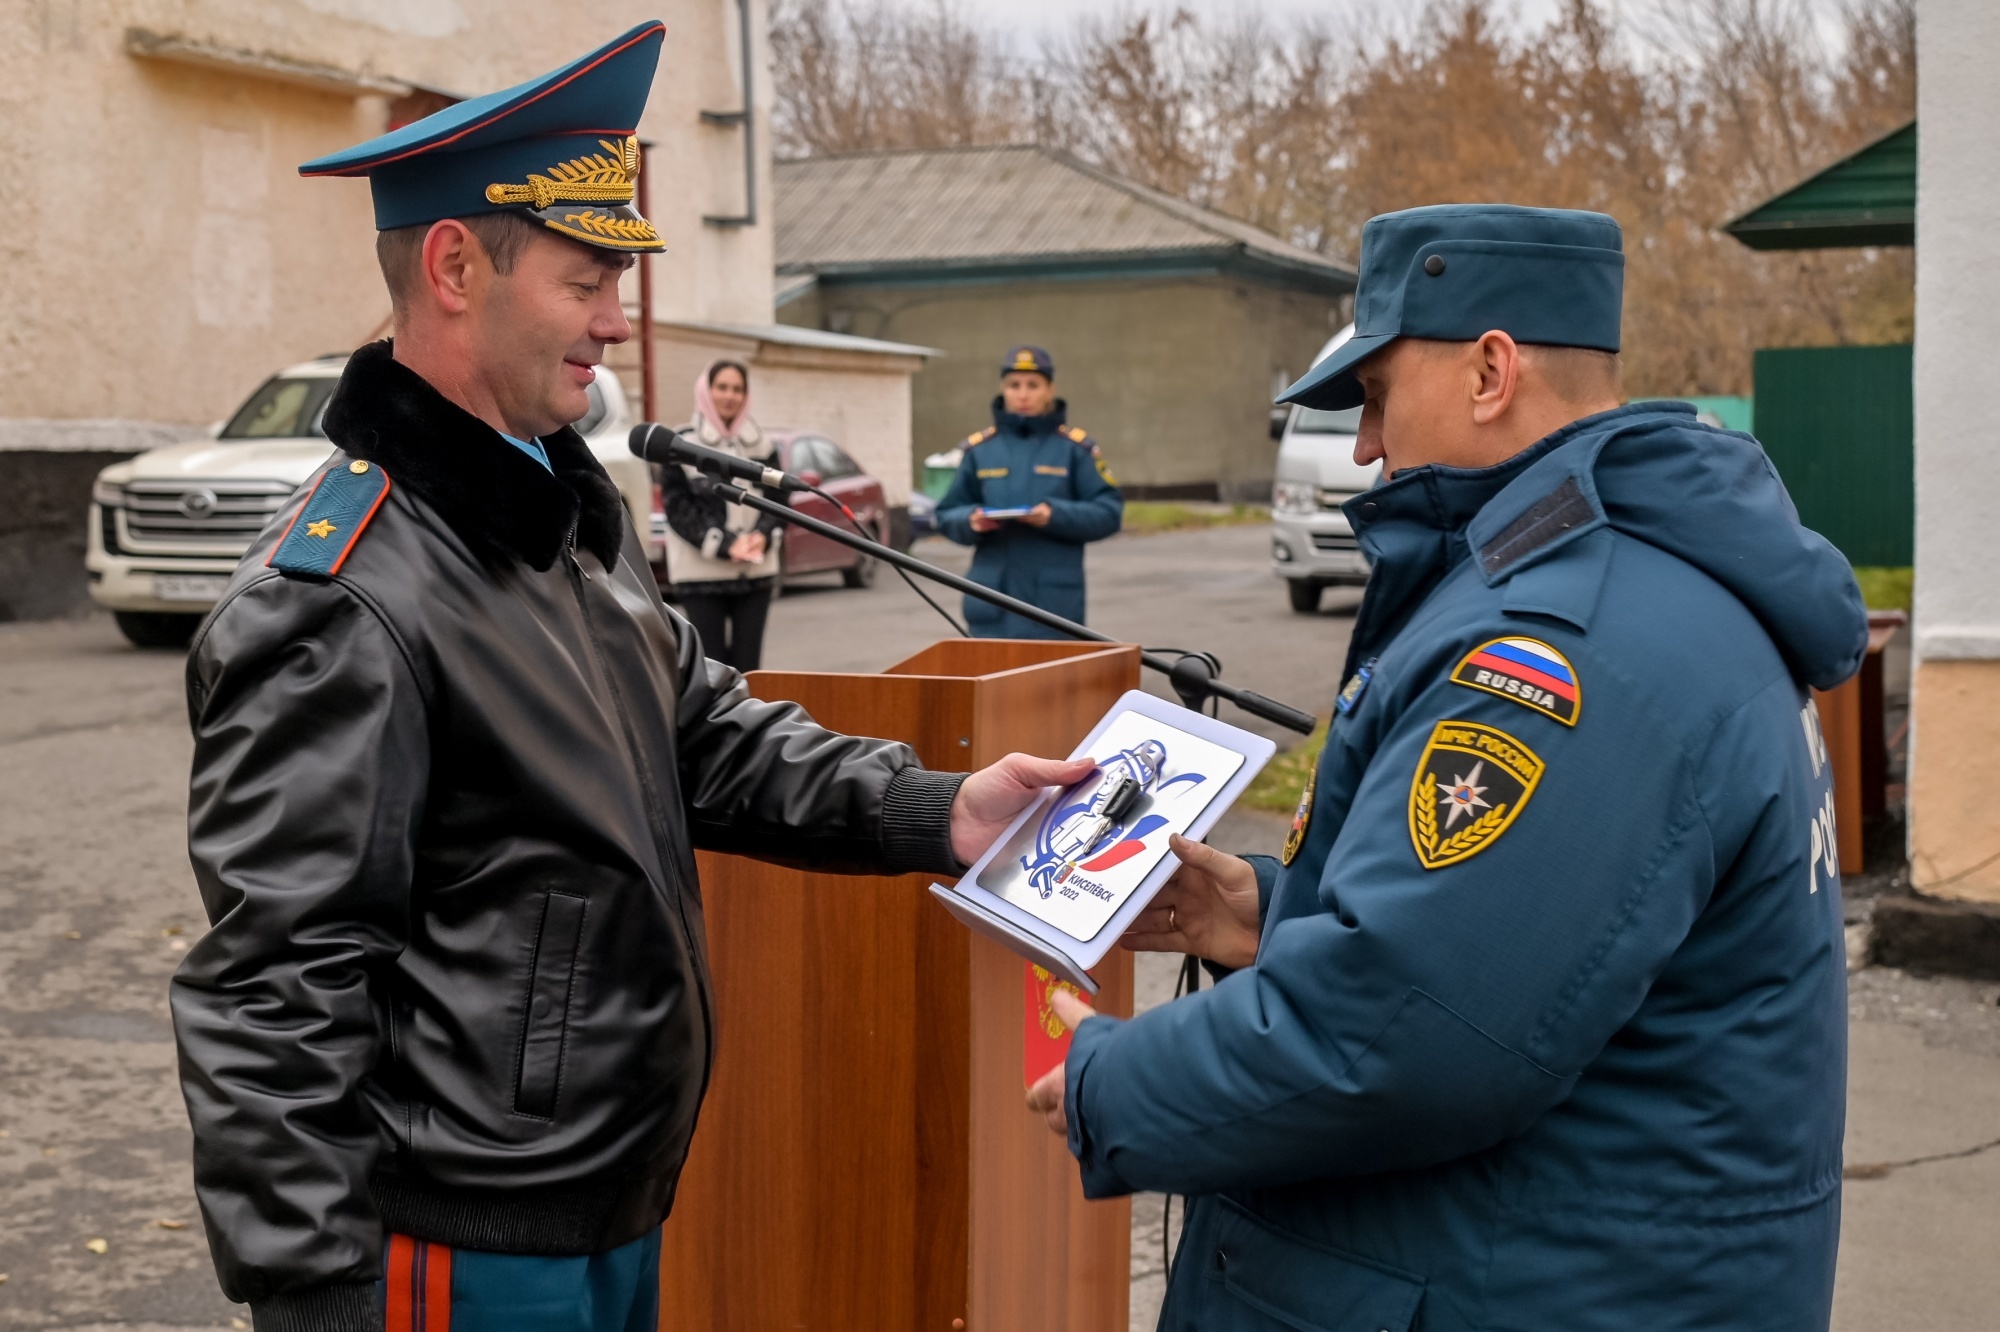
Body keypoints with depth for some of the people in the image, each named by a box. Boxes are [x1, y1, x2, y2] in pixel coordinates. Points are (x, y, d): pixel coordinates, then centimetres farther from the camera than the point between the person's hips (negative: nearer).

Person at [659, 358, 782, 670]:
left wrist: (764, 535, -9)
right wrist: (725, 544, -15)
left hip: (756, 572, 4)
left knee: (748, 665, 5)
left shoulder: (761, 446, 12)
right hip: (701, 573, -4)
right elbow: (678, 508, -6)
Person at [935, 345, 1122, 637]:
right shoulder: (979, 448, 10)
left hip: (1055, 601, -2)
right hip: (992, 599, 2)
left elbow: (1109, 512, -2)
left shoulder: (1076, 447, 2)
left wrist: (1055, 516, -17)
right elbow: (947, 514, 12)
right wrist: (970, 521, -10)